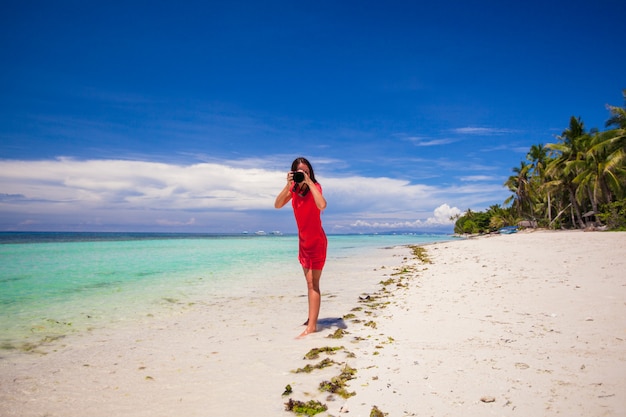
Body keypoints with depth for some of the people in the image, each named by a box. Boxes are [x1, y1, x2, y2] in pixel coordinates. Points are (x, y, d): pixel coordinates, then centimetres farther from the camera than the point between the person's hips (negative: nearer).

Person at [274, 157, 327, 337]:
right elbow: (277, 205, -10)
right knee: (310, 282, 17)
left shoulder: (315, 186, -16)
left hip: (317, 241, -7)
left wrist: (309, 182, -32)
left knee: (313, 283, -9)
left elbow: (322, 205, -37)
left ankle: (312, 326, -7)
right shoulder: (294, 189, 3)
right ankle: (311, 318, 30)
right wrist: (288, 185, -19)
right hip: (303, 240, 7)